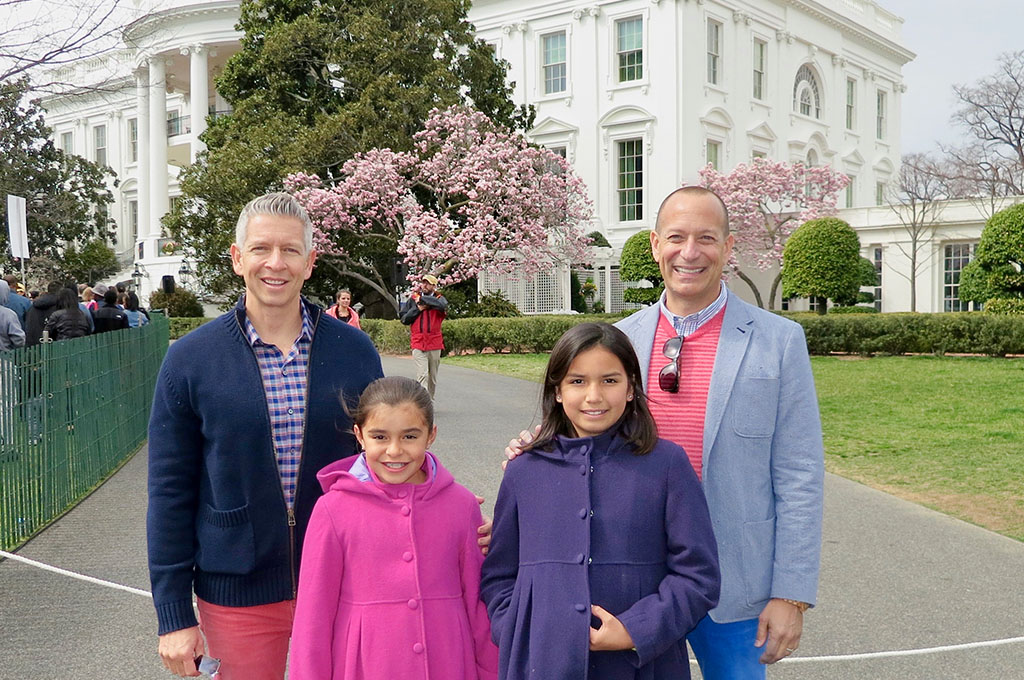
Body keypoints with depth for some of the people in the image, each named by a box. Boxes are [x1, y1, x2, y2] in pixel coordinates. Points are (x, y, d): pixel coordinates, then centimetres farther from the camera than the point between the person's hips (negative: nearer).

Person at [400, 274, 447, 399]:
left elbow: (442, 305, -21)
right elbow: (404, 319, 7)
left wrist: (422, 298, -12)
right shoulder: (413, 298, 9)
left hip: (435, 343, 1)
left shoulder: (438, 298, 5)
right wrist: (418, 309, -6)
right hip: (418, 344, -1)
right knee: (422, 375, -14)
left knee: (433, 376, 11)